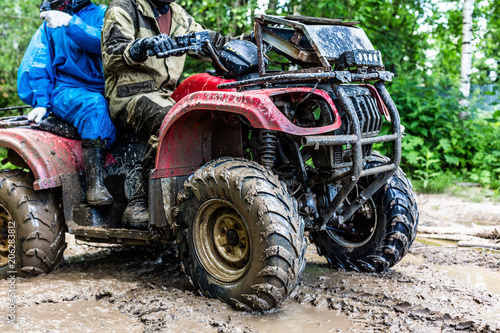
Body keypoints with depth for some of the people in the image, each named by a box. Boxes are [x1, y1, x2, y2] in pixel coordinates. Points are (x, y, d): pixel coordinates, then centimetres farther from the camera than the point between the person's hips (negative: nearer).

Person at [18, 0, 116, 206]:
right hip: (66, 90, -2)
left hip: (103, 91, 2)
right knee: (94, 106, -35)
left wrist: (70, 23, -23)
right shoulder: (49, 25, 16)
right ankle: (94, 184, -41)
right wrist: (41, 103, -6)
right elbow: (35, 67, 9)